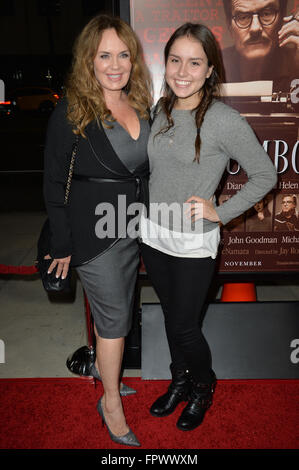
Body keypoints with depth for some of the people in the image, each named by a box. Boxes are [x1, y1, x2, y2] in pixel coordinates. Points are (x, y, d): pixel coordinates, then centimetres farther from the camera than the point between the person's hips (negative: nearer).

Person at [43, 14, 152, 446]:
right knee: (115, 316, 2)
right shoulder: (71, 113, -12)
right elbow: (55, 183, -10)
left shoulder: (141, 106, 6)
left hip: (134, 229, 6)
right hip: (94, 233, -6)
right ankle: (111, 402, 21)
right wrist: (62, 245, -9)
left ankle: (103, 365, 45)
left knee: (114, 308, 20)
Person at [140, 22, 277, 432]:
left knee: (184, 328, 7)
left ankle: (204, 387, 38)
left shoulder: (225, 120, -17)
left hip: (193, 244, -5)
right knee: (171, 316, 20)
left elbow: (265, 175, -9)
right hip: (153, 234, 6)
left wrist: (221, 213, -15)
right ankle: (180, 382, 44)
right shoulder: (161, 111, 1)